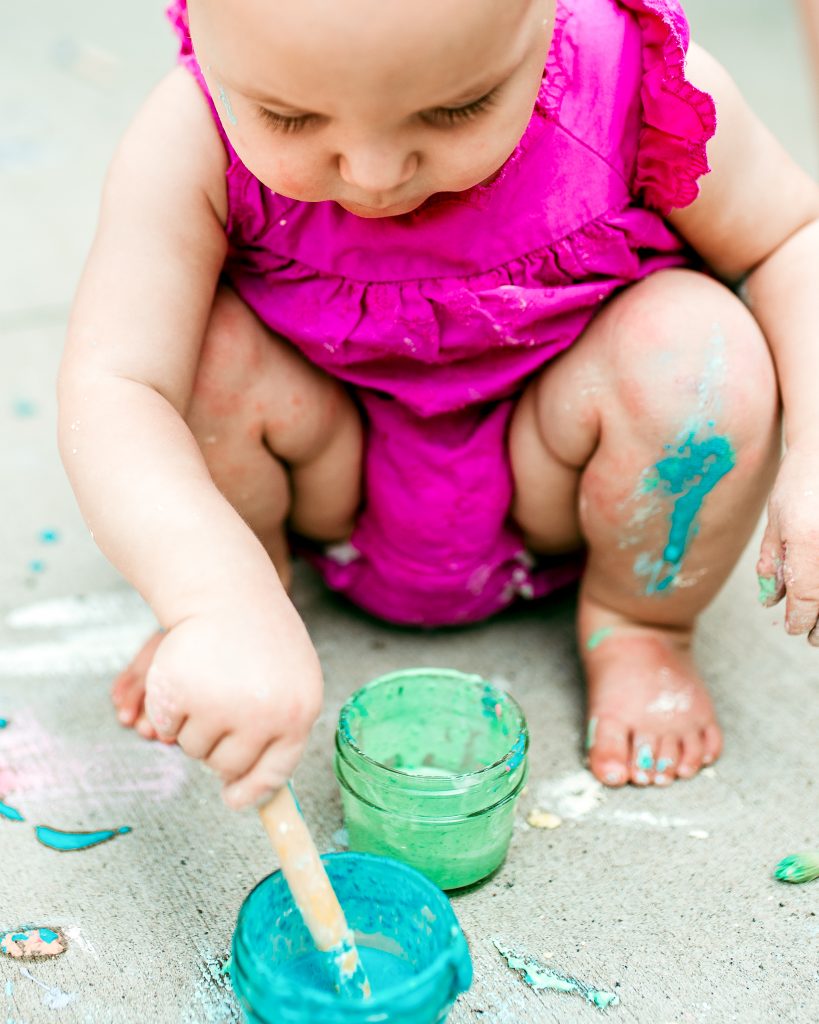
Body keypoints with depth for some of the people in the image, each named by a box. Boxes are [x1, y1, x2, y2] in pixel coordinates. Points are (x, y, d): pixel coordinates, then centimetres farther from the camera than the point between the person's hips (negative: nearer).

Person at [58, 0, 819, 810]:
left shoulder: (635, 87, -26)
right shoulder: (191, 147, -29)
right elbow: (109, 391, -35)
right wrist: (215, 602, -51)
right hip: (334, 486, 1)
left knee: (702, 348, -27)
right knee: (205, 353, -27)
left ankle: (639, 629, 1)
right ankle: (246, 594, 5)